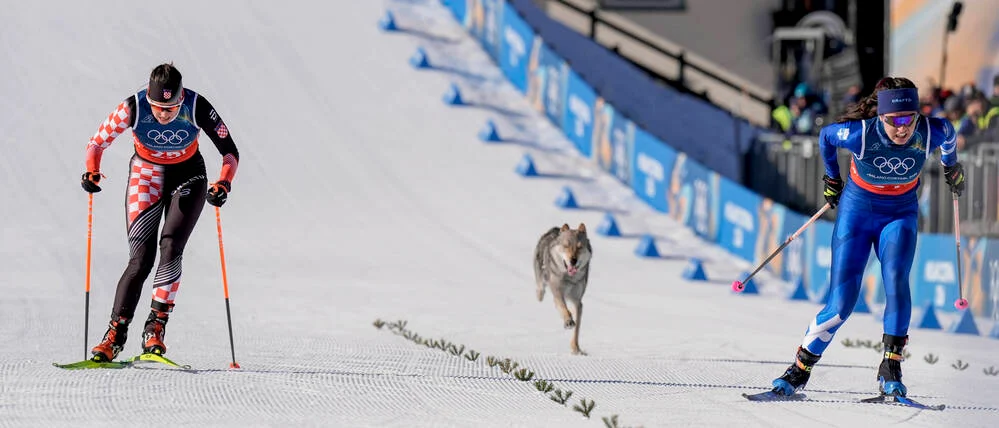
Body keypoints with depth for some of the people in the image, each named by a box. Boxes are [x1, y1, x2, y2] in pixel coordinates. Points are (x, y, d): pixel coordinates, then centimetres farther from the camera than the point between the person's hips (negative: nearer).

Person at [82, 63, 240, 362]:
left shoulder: (198, 108, -25)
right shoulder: (133, 108, -25)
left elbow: (230, 152, -17)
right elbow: (97, 143, -13)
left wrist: (223, 184, -35)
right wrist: (91, 171, -32)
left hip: (188, 175, 0)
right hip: (146, 174, 0)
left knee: (171, 247, -19)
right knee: (141, 258, -10)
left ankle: (155, 329, -15)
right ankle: (115, 335, -6)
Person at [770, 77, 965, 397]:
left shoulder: (930, 133, -23)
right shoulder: (859, 134, -28)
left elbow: (949, 134, 4)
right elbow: (825, 136, -5)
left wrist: (951, 167, 22)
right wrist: (832, 178, 10)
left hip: (900, 214, 1)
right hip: (857, 211, -1)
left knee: (896, 280, -27)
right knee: (842, 302, -8)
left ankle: (891, 370, -21)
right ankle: (800, 369, 10)